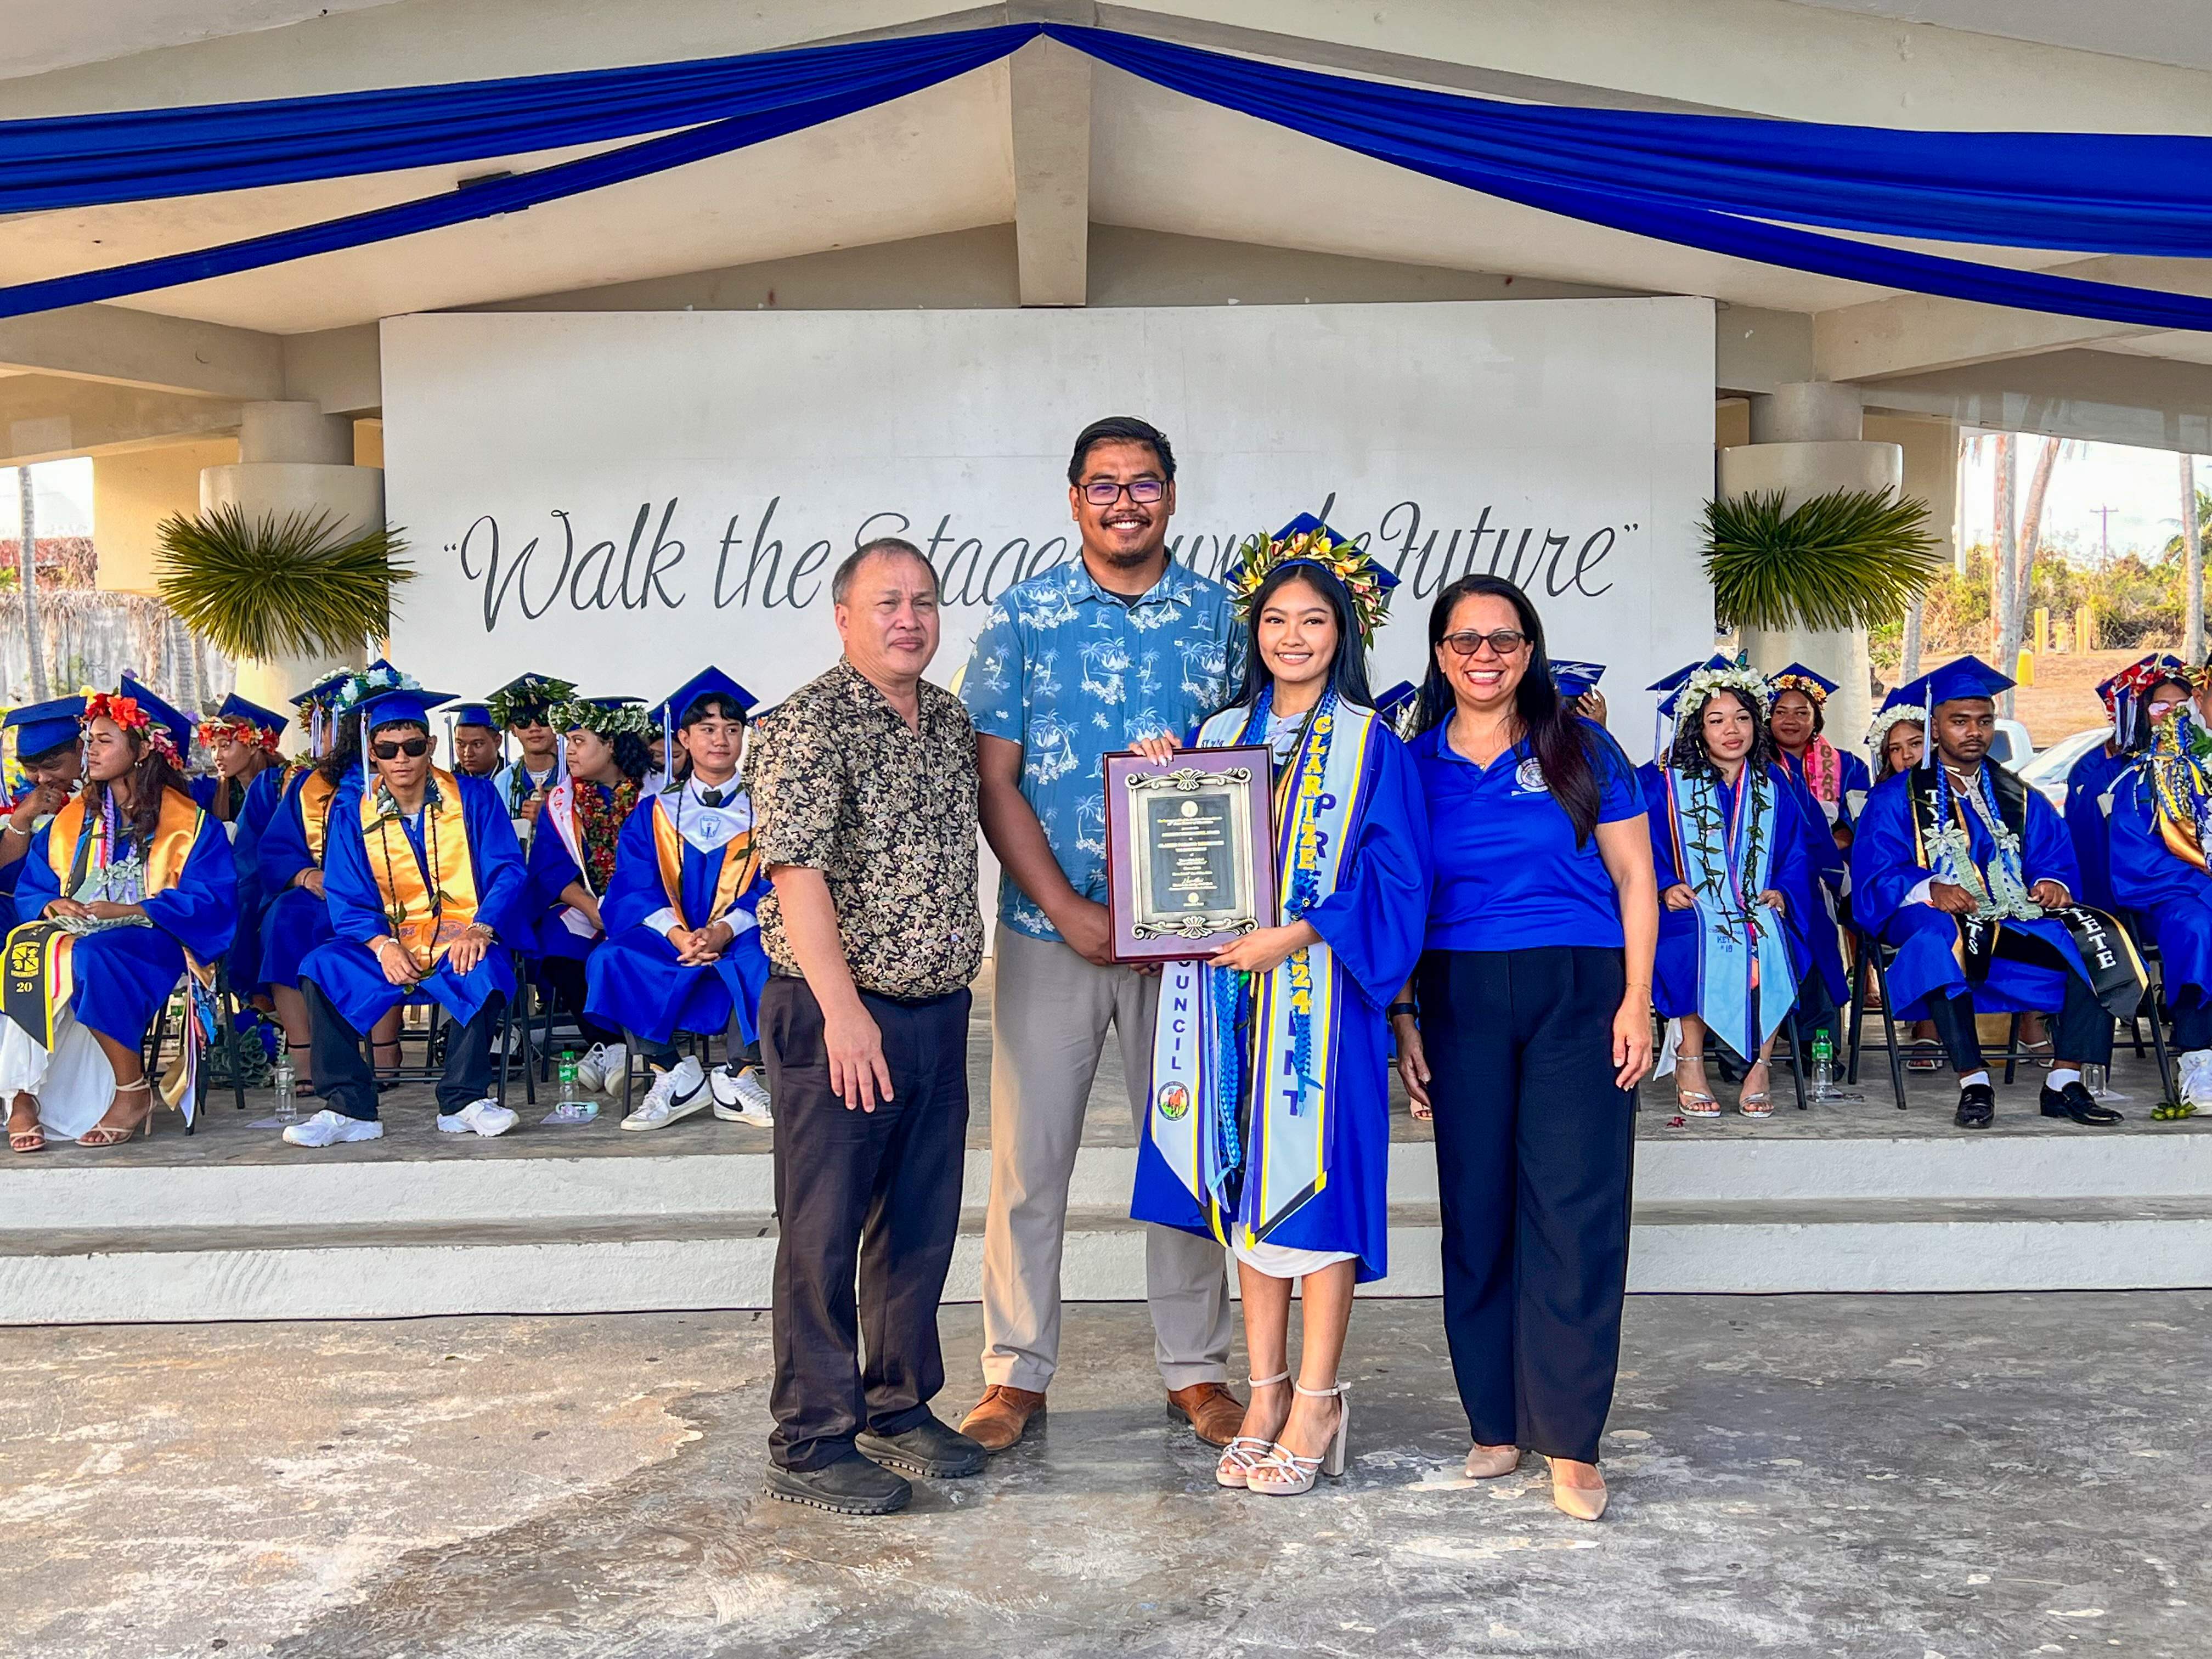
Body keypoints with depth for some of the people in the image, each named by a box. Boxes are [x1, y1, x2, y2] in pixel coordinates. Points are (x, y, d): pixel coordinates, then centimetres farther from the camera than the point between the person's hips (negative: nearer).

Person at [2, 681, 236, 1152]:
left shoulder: (190, 822, 3)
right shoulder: (69, 821, 19)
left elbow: (212, 899, -9)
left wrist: (128, 910, -18)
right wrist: (52, 907, -10)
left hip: (154, 941, -4)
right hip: (75, 933, 4)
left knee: (91, 958, -38)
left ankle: (133, 1090, -24)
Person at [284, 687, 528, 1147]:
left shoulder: (473, 797, 1)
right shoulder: (352, 808, 5)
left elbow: (508, 871, -5)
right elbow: (346, 897, 0)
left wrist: (479, 930, -24)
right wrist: (382, 944, -20)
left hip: (462, 944, -2)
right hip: (390, 945, 2)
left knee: (485, 968, -35)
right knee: (322, 968, -24)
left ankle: (464, 1101, -19)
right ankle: (348, 1109, -20)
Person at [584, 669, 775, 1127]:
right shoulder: (653, 813, 14)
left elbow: (775, 885, -1)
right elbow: (635, 887, 3)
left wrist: (724, 930, -19)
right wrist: (678, 935, -18)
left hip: (741, 938, -2)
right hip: (669, 939, 2)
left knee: (765, 960, -37)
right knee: (611, 960, -29)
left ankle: (734, 1077, -21)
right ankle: (674, 1075, -19)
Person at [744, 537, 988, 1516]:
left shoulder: (952, 722, 11)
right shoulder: (809, 725, -11)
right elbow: (798, 874, -18)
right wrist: (844, 1010, -23)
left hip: (939, 1011, 7)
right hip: (840, 1015, -7)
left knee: (922, 1223, 15)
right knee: (824, 1233, 1)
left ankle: (900, 1409, 30)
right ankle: (812, 1445, 11)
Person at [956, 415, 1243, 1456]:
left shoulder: (1220, 616, 5)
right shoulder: (1024, 616, 2)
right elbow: (994, 784, -1)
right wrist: (1069, 912, -11)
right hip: (1049, 925, -1)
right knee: (1028, 1153, 3)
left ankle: (1195, 1370, 20)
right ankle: (1015, 1374, 15)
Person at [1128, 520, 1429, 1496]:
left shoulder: (1369, 745, -2)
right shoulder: (1222, 736, 12)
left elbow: (1398, 882, -9)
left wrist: (1296, 936, -18)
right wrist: (1165, 785, -1)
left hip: (1319, 994, -5)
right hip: (1230, 991, 5)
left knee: (1313, 1178, -3)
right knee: (1247, 1183, 8)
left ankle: (1316, 1404, 9)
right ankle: (1266, 1392, 19)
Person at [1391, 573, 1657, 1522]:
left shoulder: (1582, 750, 5)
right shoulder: (1414, 764, 8)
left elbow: (1634, 879, 4)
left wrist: (1636, 1001, -4)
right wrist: (1400, 1017, 3)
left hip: (1577, 994, -2)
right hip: (1459, 1000, 2)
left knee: (1574, 1212, -5)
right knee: (1476, 1211, 4)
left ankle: (1570, 1443, 1)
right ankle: (1496, 1421, 16)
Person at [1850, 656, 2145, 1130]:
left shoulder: (2020, 801, 22)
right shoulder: (1897, 799, 9)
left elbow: (2057, 860, 14)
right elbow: (1876, 876, -4)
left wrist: (2052, 885, -10)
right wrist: (1929, 889, -23)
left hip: (2017, 920, 4)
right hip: (1936, 918, -4)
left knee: (2097, 937, -24)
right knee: (1942, 936, -40)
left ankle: (2065, 1082, -22)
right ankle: (1973, 1085, -36)